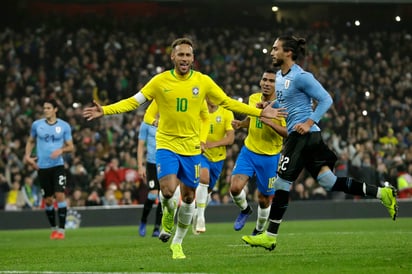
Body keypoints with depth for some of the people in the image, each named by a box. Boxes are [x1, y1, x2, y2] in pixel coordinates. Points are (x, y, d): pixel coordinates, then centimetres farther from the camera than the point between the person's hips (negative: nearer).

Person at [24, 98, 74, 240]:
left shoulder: (64, 126, 1)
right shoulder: (37, 124, 5)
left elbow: (71, 147, 4)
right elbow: (31, 141, 18)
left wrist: (61, 150, -16)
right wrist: (27, 155, 3)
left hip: (58, 165, -2)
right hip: (42, 167, 2)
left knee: (60, 195, -15)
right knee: (48, 200, 6)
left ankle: (61, 229, -11)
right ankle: (53, 228, 24)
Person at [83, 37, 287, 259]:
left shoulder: (203, 81, -2)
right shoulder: (160, 81, -5)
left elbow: (228, 103, 6)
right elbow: (133, 102, -3)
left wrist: (260, 113, 1)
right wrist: (104, 110, -15)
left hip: (191, 148, 2)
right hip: (166, 144, -2)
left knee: (188, 196, 7)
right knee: (168, 189, -22)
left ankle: (177, 243, 26)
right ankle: (168, 215, 14)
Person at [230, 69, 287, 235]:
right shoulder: (253, 99, 1)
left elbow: (288, 133, -23)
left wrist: (270, 122, -34)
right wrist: (240, 124, 1)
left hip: (270, 157, -3)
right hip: (248, 151, 3)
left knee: (264, 200, 6)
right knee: (235, 187, -17)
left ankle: (259, 231, 33)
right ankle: (245, 210, 16)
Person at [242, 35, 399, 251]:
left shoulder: (301, 77, -13)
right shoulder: (279, 77, 15)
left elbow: (326, 99, -13)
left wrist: (309, 123, -20)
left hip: (303, 135, -9)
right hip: (295, 136, 9)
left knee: (282, 182, -7)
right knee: (329, 182, 7)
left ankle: (270, 236, -1)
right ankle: (382, 193, 11)